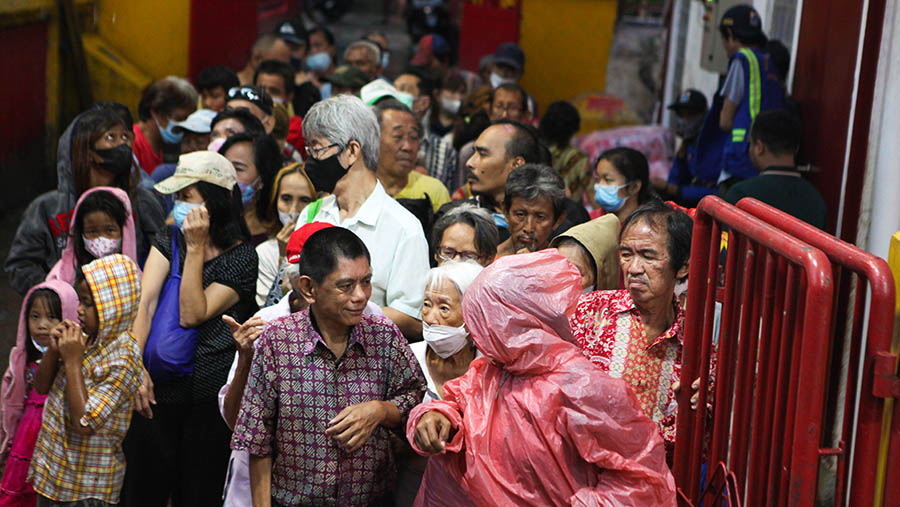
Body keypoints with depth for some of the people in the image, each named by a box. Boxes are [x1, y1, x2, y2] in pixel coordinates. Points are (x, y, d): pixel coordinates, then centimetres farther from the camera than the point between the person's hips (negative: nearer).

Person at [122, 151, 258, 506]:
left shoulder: (242, 258, -6)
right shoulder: (169, 240, 7)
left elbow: (191, 315, -14)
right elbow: (144, 303, -4)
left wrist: (196, 249, -15)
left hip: (209, 397, -3)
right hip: (158, 387, 3)